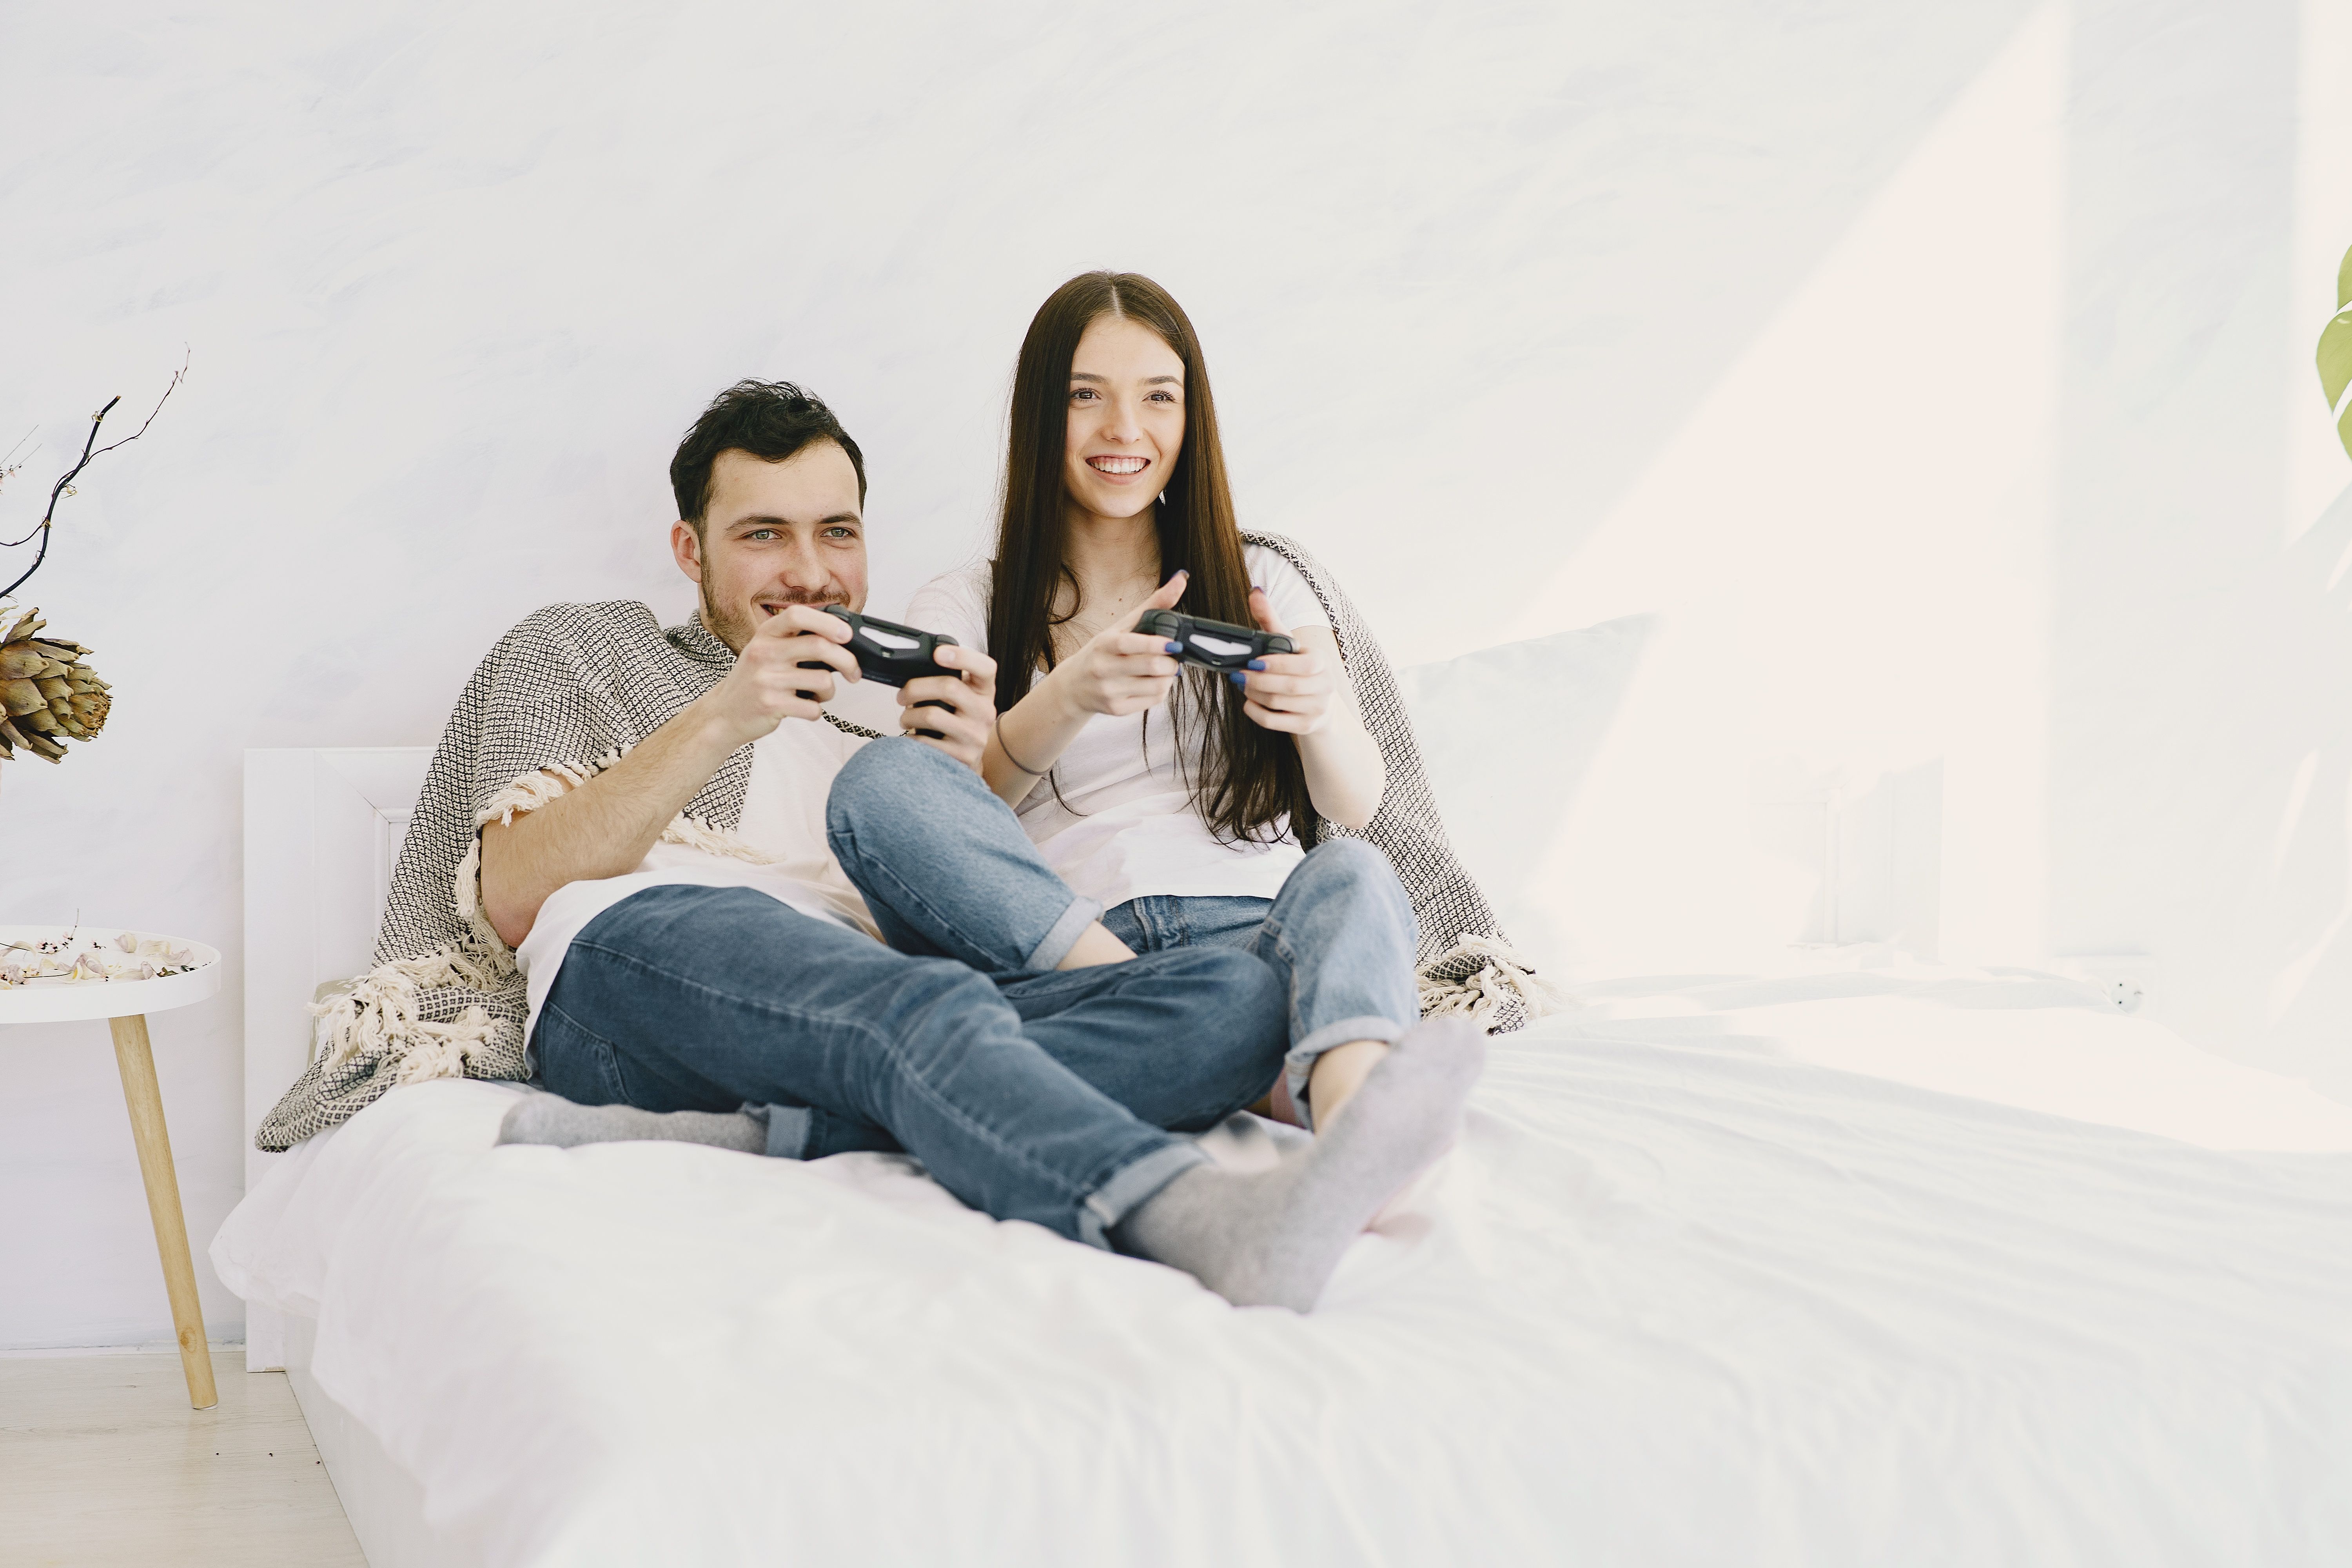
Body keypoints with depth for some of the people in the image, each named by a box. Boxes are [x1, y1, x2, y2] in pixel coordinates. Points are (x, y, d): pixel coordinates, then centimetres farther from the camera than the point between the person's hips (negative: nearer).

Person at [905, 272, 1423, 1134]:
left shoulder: (1261, 586, 22)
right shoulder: (965, 610, 18)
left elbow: (1355, 804, 8)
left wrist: (1319, 712, -17)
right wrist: (1071, 699, -20)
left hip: (1259, 928, 2)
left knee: (1348, 877, -33)